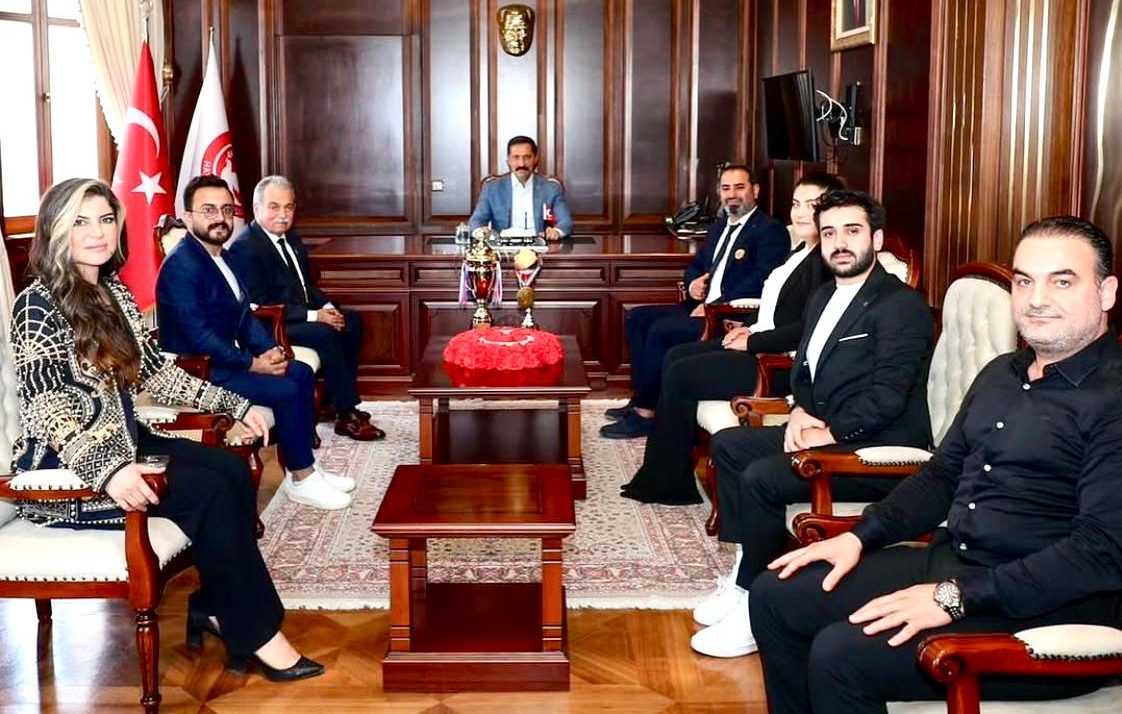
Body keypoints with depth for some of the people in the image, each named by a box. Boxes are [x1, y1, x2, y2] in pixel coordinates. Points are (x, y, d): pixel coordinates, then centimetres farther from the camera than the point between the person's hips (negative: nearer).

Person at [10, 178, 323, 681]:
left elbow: (155, 372, 17)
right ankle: (257, 634, -11)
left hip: (123, 443, 8)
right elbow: (46, 410, -25)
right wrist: (108, 470, -40)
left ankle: (212, 609, -6)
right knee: (210, 492, -21)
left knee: (233, 472, -12)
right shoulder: (38, 305, -15)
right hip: (64, 470, -8)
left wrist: (235, 405, 12)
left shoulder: (115, 294, 11)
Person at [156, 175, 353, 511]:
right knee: (285, 390, -16)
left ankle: (303, 466, 12)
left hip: (225, 358, 10)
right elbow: (197, 334, -26)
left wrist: (270, 350, -5)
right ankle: (301, 480, -2)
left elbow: (244, 314, 13)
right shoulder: (181, 265, -20)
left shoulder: (222, 256, 11)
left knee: (302, 374, 8)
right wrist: (251, 365, -21)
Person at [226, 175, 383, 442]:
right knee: (326, 334, -28)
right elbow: (259, 307, -22)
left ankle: (341, 399, 4)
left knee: (352, 320, 1)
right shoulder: (244, 248, -17)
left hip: (302, 315, 10)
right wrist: (313, 316, -24)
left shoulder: (291, 238, 12)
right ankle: (346, 415, -21)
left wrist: (327, 307, -3)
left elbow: (307, 284, 19)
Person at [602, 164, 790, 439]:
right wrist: (693, 283, 4)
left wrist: (714, 305, -21)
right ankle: (642, 398, 0)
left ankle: (645, 412, -16)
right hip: (703, 307, 10)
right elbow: (696, 265, 30)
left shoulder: (771, 231, -7)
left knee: (661, 331, -24)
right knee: (636, 318, 1)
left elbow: (761, 281, -19)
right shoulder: (718, 228, 21)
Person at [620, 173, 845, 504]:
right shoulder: (803, 251, 14)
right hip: (760, 344, 11)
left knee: (680, 375, -11)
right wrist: (751, 328, 6)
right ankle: (660, 473, 8)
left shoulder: (828, 261, -17)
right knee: (675, 357, 7)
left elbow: (808, 330, -25)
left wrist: (752, 342, -16)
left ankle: (670, 484, 2)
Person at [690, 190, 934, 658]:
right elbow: (803, 371, 20)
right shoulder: (823, 299, 15)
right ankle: (744, 570, 8)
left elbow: (887, 396, -21)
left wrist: (829, 433, -19)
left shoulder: (902, 305, -14)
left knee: (762, 477, -24)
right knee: (727, 444, 8)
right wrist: (800, 411, -1)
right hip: (824, 431, 10)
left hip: (879, 450, -10)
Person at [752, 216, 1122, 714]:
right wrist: (860, 537, 6)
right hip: (948, 561, 9)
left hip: (1042, 609, -9)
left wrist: (956, 597, -24)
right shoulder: (1001, 374, 13)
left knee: (841, 655, -24)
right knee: (776, 597, 3)